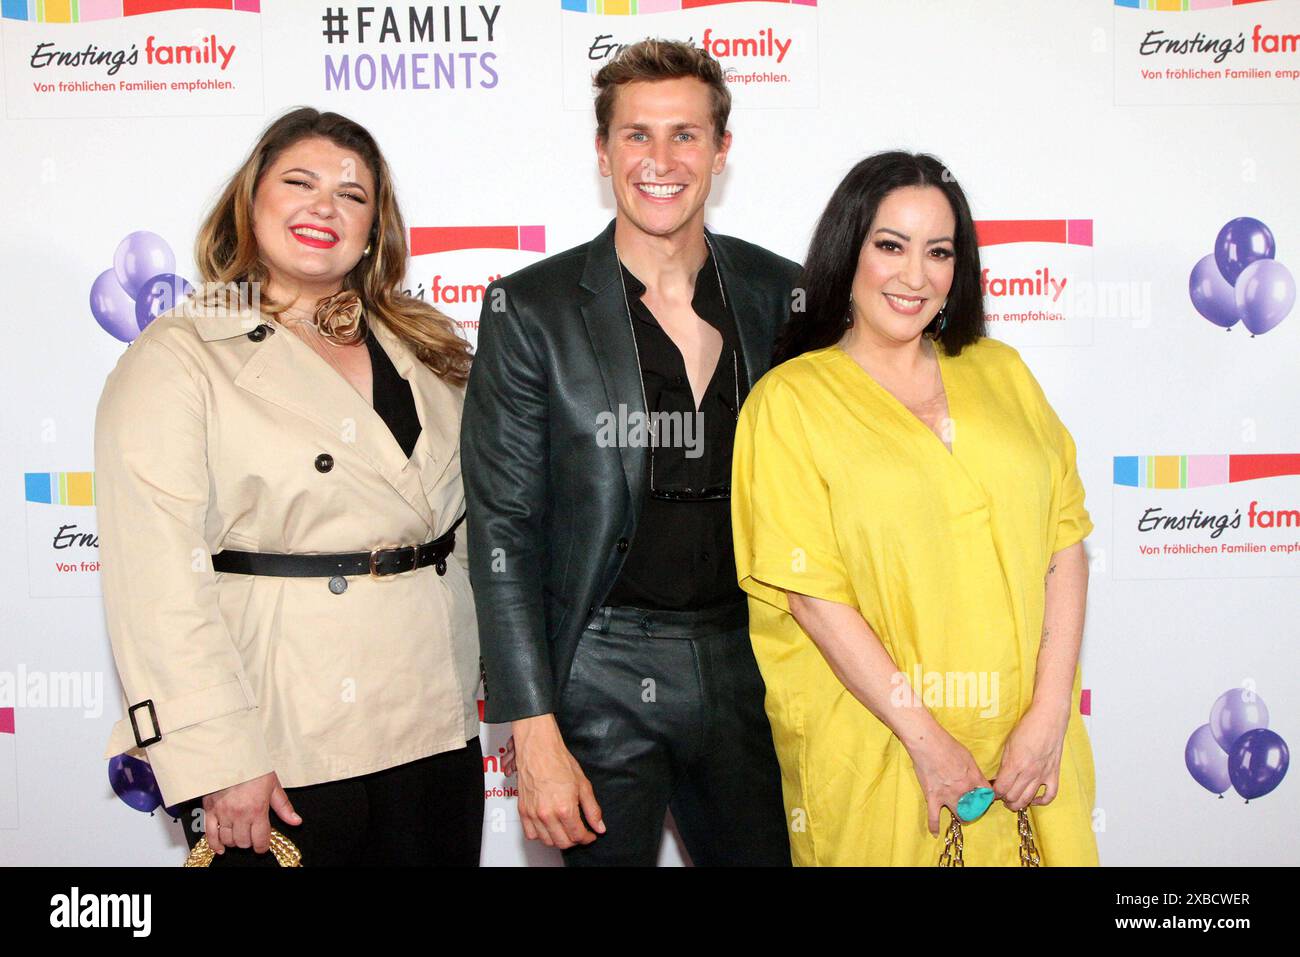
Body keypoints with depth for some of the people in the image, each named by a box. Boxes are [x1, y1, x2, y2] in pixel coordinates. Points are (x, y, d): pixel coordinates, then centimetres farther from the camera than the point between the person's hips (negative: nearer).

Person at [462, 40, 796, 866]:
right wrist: (535, 735, -11)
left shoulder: (781, 296, 3)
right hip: (601, 675, -2)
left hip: (748, 669, 3)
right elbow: (503, 533, -7)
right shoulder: (531, 309, -5)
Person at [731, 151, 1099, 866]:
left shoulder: (999, 372, 7)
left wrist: (1051, 713, -8)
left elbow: (1064, 535, 2)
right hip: (875, 747, -3)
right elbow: (812, 591, -11)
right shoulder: (791, 399, -5)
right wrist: (926, 737, -13)